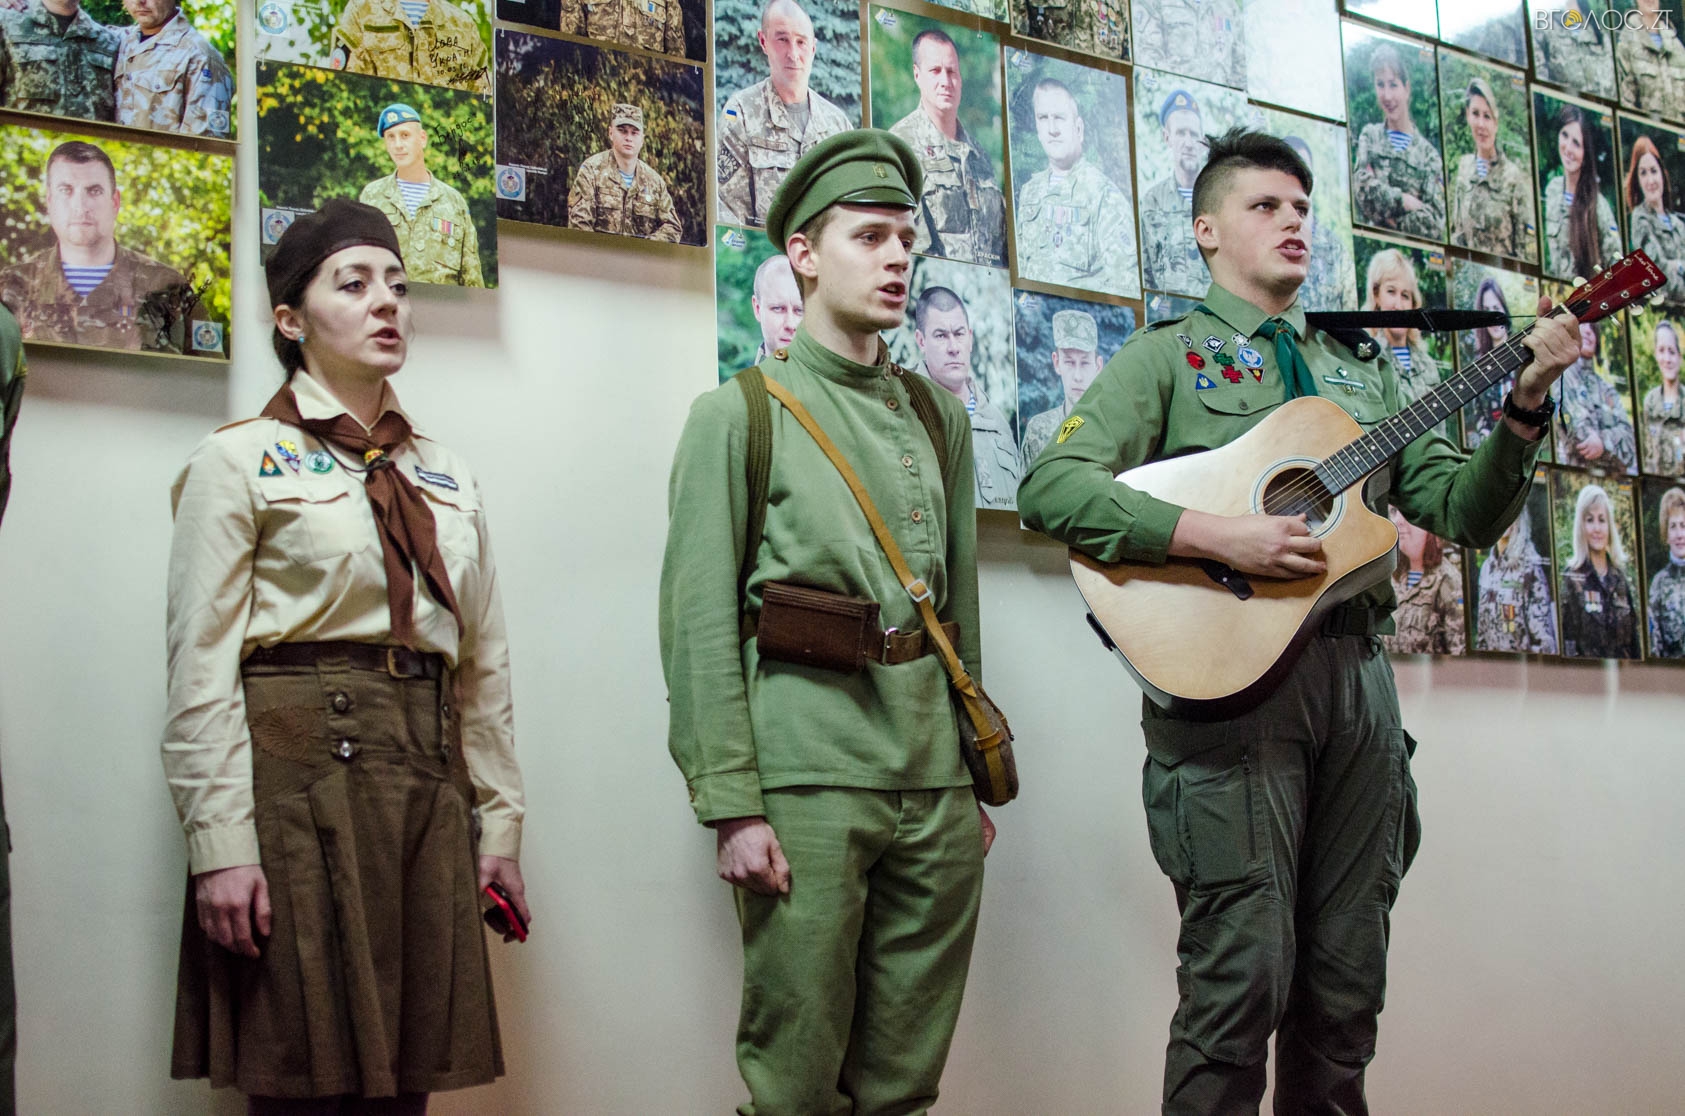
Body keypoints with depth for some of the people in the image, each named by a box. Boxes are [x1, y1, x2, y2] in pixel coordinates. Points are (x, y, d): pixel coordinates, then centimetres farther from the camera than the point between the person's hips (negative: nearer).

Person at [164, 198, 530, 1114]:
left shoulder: (447, 480, 17)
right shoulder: (240, 461, 1)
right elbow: (201, 669, -6)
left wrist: (499, 826, 11)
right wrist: (220, 847, -14)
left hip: (430, 788, 5)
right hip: (299, 771, -5)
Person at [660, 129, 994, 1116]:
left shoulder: (940, 417, 16)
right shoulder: (740, 415, 0)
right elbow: (699, 622, -5)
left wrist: (975, 774, 15)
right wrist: (731, 806, -11)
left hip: (935, 786, 5)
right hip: (806, 780, -5)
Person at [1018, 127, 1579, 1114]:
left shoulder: (1360, 371, 21)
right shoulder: (1169, 356, 5)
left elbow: (1468, 514, 15)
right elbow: (1051, 487, -10)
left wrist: (1525, 407, -1)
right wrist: (1218, 535, -18)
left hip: (1357, 674, 5)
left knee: (1348, 985, 7)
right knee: (1246, 974, -9)